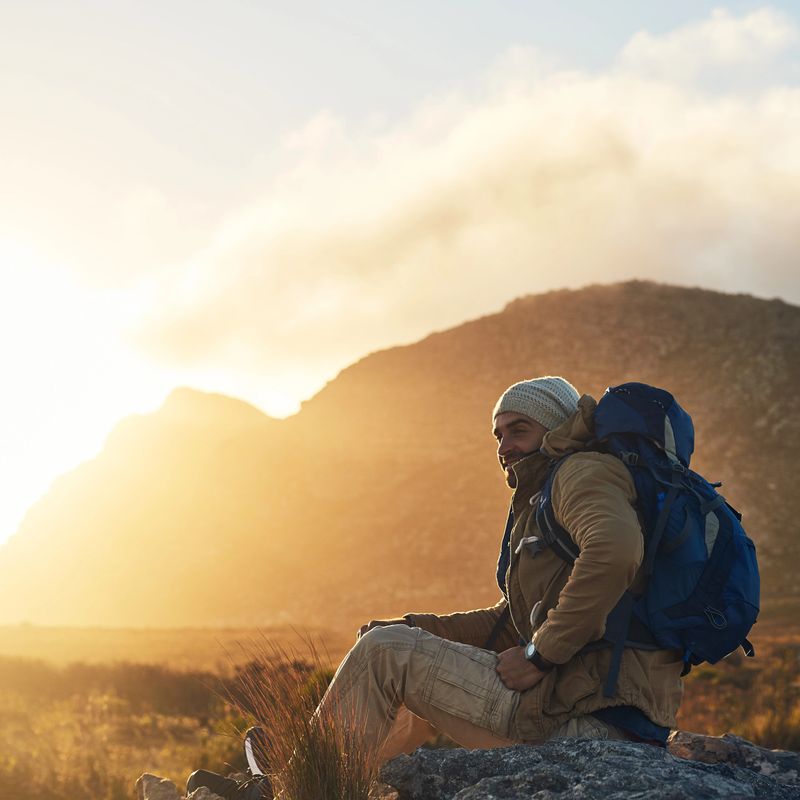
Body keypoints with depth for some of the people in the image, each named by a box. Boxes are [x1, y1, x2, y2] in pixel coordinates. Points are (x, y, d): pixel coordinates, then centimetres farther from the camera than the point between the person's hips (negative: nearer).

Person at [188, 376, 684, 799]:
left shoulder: (586, 473, -5)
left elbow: (614, 551, -28)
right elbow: (509, 624, 26)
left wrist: (540, 654, -21)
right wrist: (412, 628, 15)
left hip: (582, 709, -10)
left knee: (385, 653, -4)